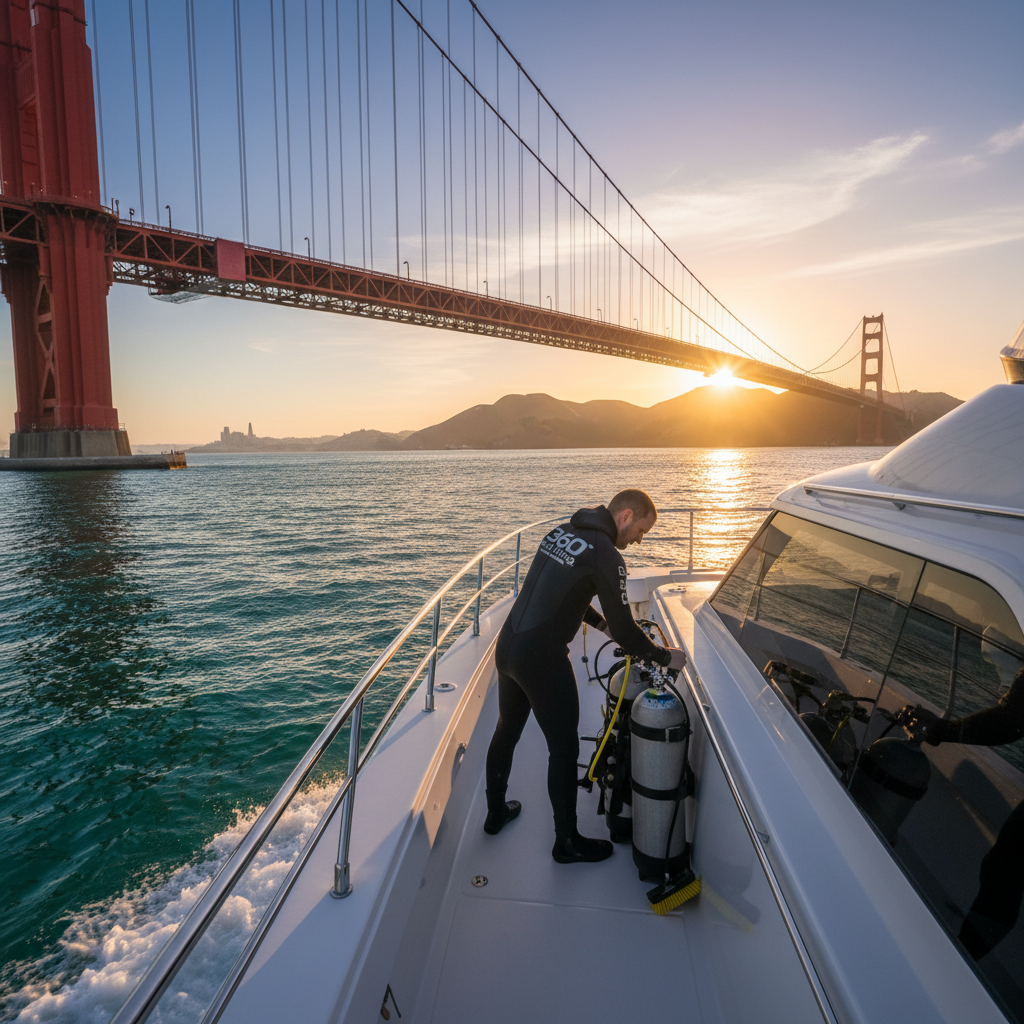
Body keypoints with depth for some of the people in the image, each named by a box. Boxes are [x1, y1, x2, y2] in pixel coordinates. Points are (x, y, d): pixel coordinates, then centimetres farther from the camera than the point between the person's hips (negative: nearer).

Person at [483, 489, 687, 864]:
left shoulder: (561, 532, 9)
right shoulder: (606, 555, -15)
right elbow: (625, 632, -13)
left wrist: (602, 623, 27)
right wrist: (666, 656, 3)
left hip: (507, 645, 9)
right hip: (541, 657, -8)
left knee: (506, 731, 24)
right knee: (564, 749, 10)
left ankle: (496, 814, 44)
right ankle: (567, 842, 28)